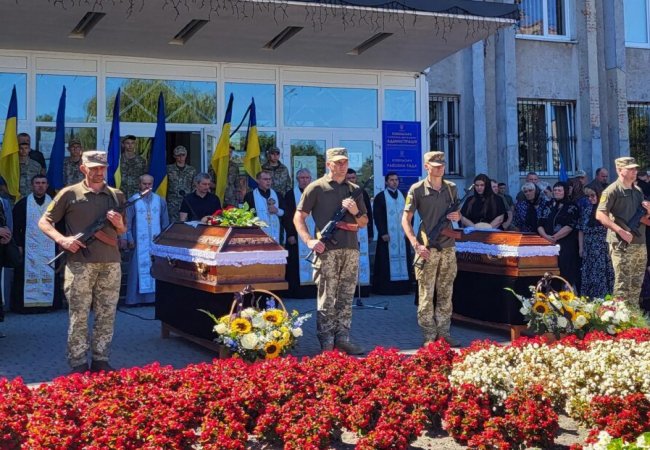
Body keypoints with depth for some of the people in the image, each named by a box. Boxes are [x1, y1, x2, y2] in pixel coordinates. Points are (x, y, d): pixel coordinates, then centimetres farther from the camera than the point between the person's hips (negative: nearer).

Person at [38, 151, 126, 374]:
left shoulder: (117, 196, 12)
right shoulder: (69, 194, 1)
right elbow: (44, 222, 4)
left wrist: (119, 224, -2)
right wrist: (62, 239, -13)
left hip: (111, 263, 4)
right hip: (80, 263, -4)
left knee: (106, 316, 8)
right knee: (78, 316, 0)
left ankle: (101, 361, 18)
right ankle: (79, 365, 8)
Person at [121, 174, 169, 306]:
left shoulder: (160, 201, 7)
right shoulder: (133, 200, 0)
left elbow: (165, 222, 12)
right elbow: (127, 222, -1)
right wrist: (129, 238, -8)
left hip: (156, 241, 2)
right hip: (139, 242, -2)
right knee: (140, 269, -2)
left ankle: (154, 296, 6)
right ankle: (137, 298, 2)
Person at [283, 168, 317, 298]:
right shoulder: (290, 195, 5)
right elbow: (287, 216, 0)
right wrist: (290, 234, -8)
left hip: (313, 235, 2)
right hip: (296, 236, -2)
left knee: (312, 263, 0)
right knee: (298, 263, -4)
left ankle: (312, 290, 4)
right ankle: (297, 291, -1)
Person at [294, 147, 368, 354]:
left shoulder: (354, 190, 17)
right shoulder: (317, 188, 2)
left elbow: (364, 222, 20)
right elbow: (299, 216, 1)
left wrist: (355, 212, -2)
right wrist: (309, 240, -11)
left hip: (351, 249, 5)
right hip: (327, 250, -5)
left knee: (346, 298, 8)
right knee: (327, 299, -4)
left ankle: (342, 339, 15)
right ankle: (327, 343, 3)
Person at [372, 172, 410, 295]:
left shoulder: (403, 196, 13)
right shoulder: (380, 197, -2)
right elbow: (377, 216, -7)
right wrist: (383, 233, -14)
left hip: (402, 235, 5)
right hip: (387, 235, -5)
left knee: (402, 259, 3)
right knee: (387, 261, -5)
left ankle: (402, 285, 8)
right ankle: (385, 287, -2)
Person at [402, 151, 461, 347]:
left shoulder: (452, 188, 10)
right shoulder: (417, 189, -4)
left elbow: (458, 213, 23)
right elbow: (405, 220, -4)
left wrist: (458, 216, -3)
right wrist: (416, 245, -13)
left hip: (448, 247, 5)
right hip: (427, 248, -4)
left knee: (445, 294, 9)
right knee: (426, 294, -2)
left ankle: (444, 333, 17)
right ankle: (429, 336, 5)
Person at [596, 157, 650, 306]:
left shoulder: (638, 191, 15)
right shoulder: (612, 190, -8)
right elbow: (600, 215, -17)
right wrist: (621, 231, -24)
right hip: (622, 244, -8)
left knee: (636, 284, 14)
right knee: (623, 284, -7)